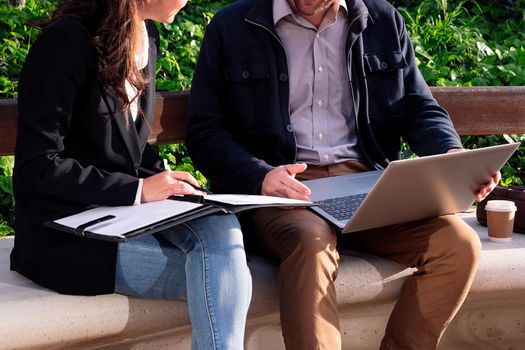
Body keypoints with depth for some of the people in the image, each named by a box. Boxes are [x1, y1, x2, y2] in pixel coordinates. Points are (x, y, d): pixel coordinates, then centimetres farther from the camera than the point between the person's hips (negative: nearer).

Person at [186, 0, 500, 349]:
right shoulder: (231, 28, 6)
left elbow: (420, 108, 14)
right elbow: (204, 132, 2)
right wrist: (260, 176, -18)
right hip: (283, 187, -3)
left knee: (459, 243, -21)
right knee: (311, 244, -37)